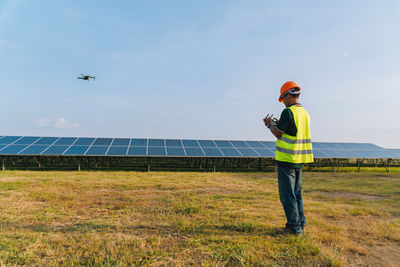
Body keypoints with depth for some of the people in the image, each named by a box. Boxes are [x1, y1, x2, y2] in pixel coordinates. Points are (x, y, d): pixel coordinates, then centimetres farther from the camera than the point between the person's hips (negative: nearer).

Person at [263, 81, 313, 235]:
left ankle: (295, 228, 7)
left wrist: (270, 124, 4)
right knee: (296, 194, 18)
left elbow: (279, 134, -13)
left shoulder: (288, 112, -15)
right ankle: (300, 224, 25)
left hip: (287, 159, -9)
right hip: (299, 161, 9)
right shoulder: (305, 113, 12)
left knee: (287, 195, 1)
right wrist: (278, 124, 19)